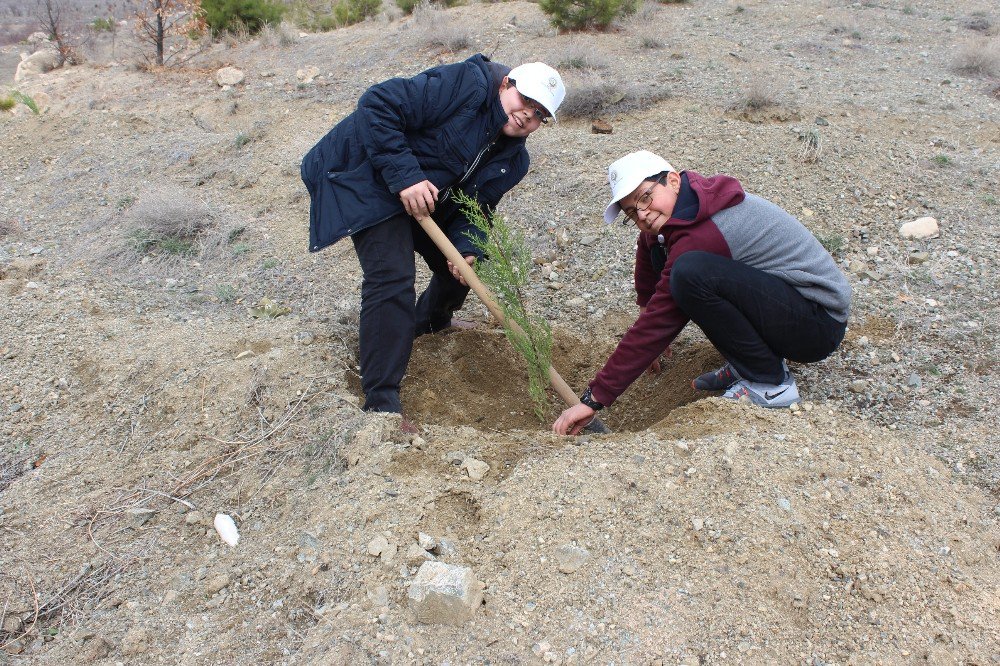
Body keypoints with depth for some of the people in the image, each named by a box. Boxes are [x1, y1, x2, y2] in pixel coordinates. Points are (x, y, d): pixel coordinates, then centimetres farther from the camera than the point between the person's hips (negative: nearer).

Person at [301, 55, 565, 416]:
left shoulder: (512, 159, 2)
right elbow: (378, 104, -28)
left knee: (462, 263, 15)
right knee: (392, 278, -22)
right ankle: (381, 399, -17)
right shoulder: (467, 85, -23)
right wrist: (404, 175, -34)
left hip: (427, 201, 9)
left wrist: (466, 248, -23)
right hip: (367, 179, -8)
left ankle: (430, 325, 48)